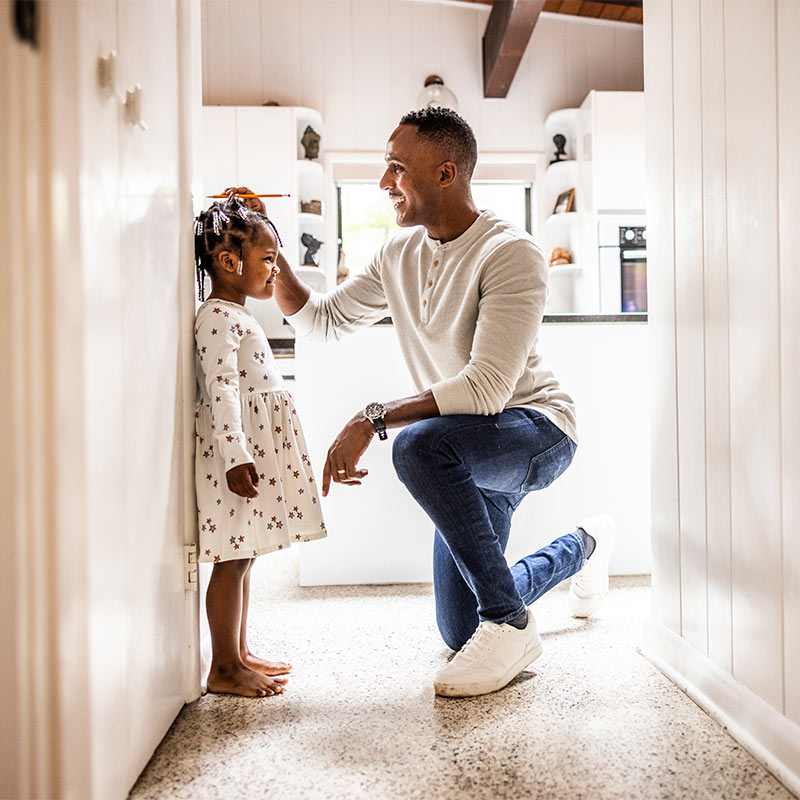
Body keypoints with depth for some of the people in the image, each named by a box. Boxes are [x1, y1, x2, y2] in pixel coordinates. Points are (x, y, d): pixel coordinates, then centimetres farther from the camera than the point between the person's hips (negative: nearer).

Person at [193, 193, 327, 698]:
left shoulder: (238, 316, 20)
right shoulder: (217, 317, -12)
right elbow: (221, 390, -21)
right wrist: (235, 456, -27)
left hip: (257, 444, 10)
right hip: (235, 447, -10)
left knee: (243, 555, 14)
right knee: (233, 558, -4)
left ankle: (240, 654, 25)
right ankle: (224, 669, 7)